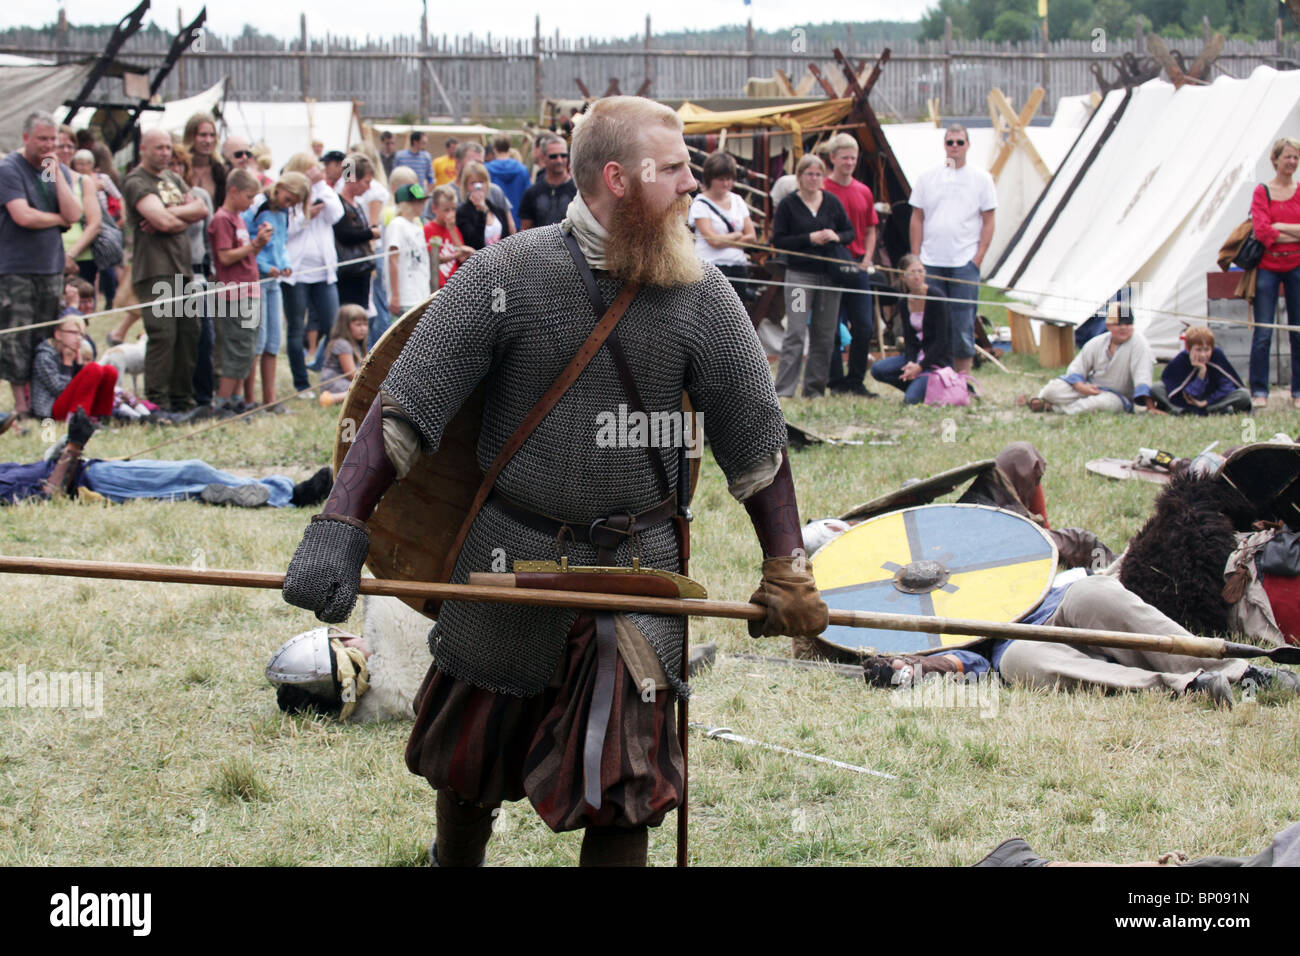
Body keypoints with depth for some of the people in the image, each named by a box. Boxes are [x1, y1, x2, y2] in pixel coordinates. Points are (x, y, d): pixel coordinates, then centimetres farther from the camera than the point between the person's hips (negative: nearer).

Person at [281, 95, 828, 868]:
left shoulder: (700, 296, -6)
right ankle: (453, 861, 46)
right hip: (508, 561, 0)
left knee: (623, 790, -3)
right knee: (468, 760, 18)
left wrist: (788, 572, -1)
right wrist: (340, 530, -21)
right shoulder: (509, 276, -12)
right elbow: (405, 406, -12)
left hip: (637, 571, 0)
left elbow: (756, 440, 2)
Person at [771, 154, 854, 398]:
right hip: (800, 274, -4)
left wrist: (837, 237, -8)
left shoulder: (832, 203, 8)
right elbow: (778, 240, -5)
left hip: (829, 275, 4)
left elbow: (850, 232, 14)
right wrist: (810, 239, -14)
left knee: (825, 335, 7)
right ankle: (784, 389, -11)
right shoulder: (788, 204, -1)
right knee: (795, 333, -11)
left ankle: (814, 388, 16)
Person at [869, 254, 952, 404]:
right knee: (878, 370, -15)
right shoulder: (904, 302, 3)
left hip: (938, 359, -6)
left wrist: (920, 367, -20)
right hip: (916, 356, 6)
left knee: (911, 399, -25)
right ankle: (917, 385, 2)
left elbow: (941, 340, -15)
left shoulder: (936, 298, -14)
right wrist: (910, 363, -17)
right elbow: (908, 338, 3)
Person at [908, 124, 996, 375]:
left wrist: (979, 257, -4)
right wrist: (915, 257, 3)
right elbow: (917, 220, 10)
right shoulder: (927, 178, 9)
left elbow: (988, 222, 4)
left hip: (965, 262, -2)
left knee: (963, 323, -3)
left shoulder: (981, 179, 5)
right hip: (931, 263, 2)